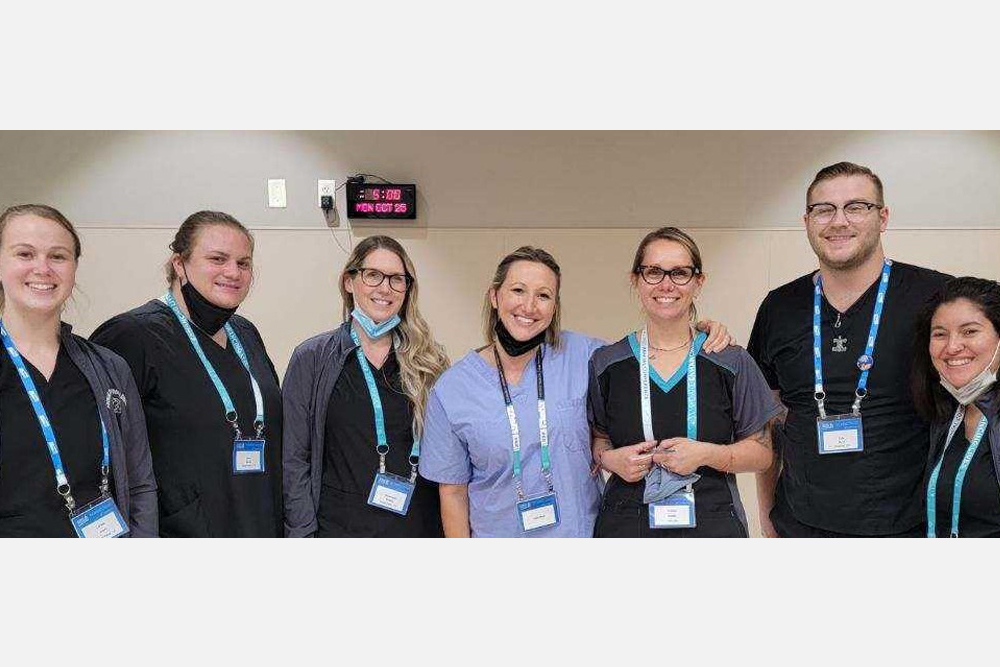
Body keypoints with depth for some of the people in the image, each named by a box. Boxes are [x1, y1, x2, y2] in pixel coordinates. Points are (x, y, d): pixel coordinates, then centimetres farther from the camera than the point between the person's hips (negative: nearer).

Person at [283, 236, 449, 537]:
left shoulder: (429, 362, 2)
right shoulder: (311, 358, -3)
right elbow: (293, 458, -3)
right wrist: (304, 532, -8)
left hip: (419, 524, 2)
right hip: (341, 525, -1)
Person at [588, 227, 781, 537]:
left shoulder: (732, 363, -3)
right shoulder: (605, 363, 0)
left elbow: (762, 452, 1)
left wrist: (706, 454, -16)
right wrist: (610, 459, -12)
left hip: (712, 523, 0)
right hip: (625, 522, 1)